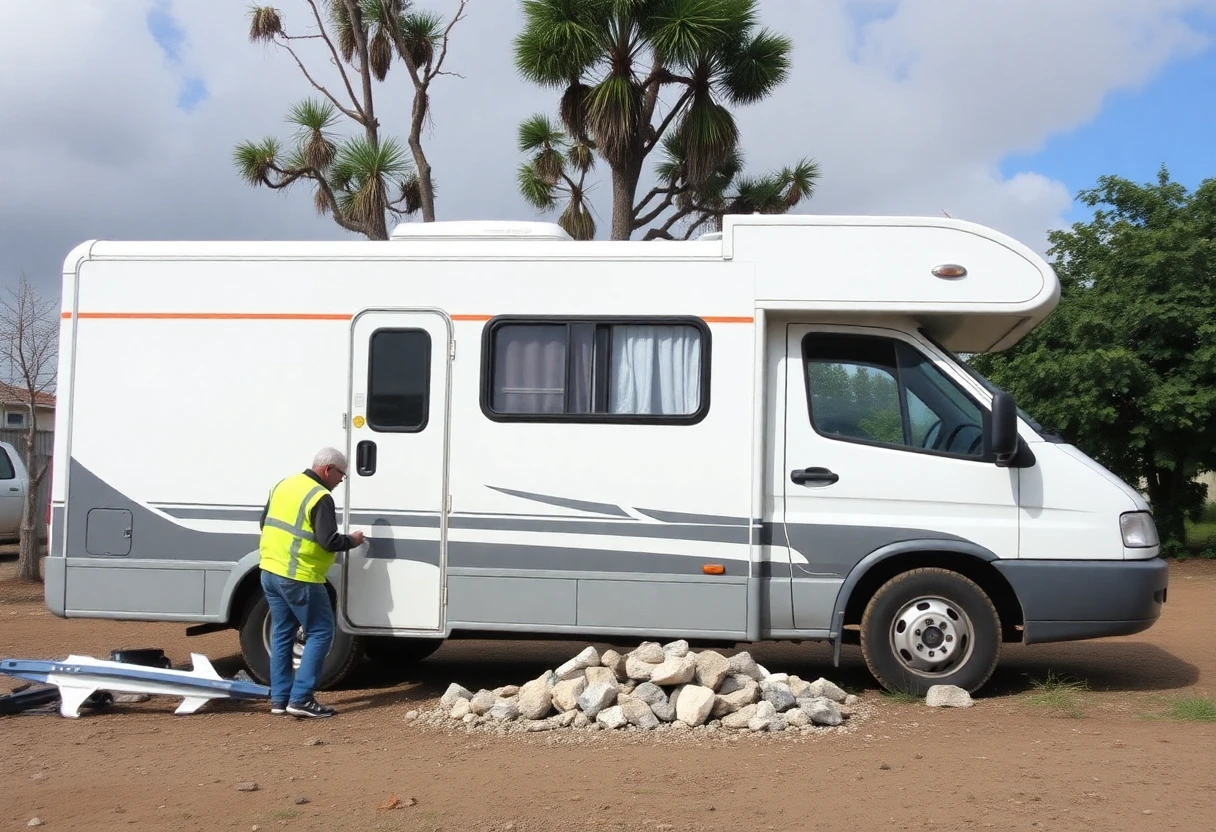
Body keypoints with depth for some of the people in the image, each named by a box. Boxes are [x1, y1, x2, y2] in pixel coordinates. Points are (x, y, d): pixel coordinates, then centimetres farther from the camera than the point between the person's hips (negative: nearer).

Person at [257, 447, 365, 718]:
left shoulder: (283, 485, 11)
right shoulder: (320, 497, -16)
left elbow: (264, 523, 20)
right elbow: (329, 541, -20)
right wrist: (352, 541, -2)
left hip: (270, 572, 9)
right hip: (299, 578, -9)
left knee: (281, 633, 15)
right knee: (320, 633, 1)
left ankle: (279, 698, 17)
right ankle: (301, 699, -3)